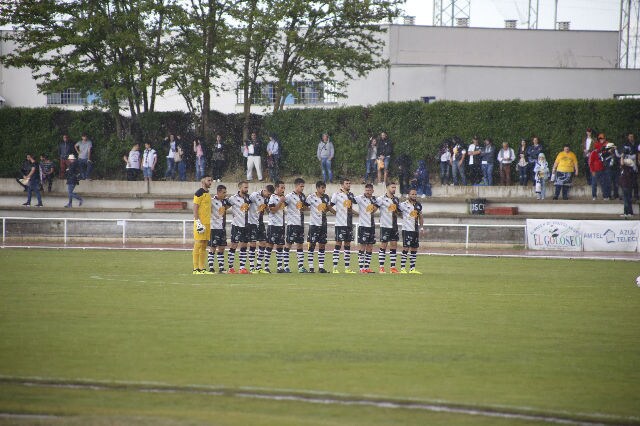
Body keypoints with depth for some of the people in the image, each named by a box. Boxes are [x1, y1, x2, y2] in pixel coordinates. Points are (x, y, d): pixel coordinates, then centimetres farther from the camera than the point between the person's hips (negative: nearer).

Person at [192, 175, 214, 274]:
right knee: (198, 245, -7)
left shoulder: (208, 193, 18)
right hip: (201, 223, -9)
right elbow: (195, 208, -14)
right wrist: (198, 222, -21)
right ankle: (196, 269, -7)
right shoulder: (199, 193, -9)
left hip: (207, 223, 9)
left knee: (204, 246, 9)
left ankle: (203, 268, 12)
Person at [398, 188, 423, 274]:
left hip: (416, 230, 6)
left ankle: (412, 269, 13)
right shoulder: (403, 205, -5)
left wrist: (421, 227, 17)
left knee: (414, 249, 8)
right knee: (406, 248, -10)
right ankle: (402, 268, -8)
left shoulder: (418, 205, 13)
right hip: (407, 229, -6)